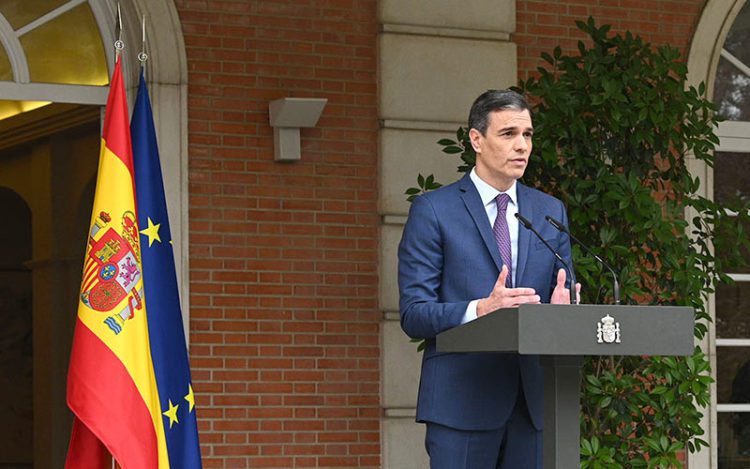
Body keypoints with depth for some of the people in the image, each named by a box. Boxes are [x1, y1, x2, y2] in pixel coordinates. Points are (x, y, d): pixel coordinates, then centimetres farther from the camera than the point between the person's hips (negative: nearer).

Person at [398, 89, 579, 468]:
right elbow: (413, 314, -5)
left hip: (533, 402, 4)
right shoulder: (432, 210, 1)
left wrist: (561, 307, -10)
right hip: (462, 401, -4)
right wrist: (480, 309, -22)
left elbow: (564, 298, 15)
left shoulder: (551, 212, 16)